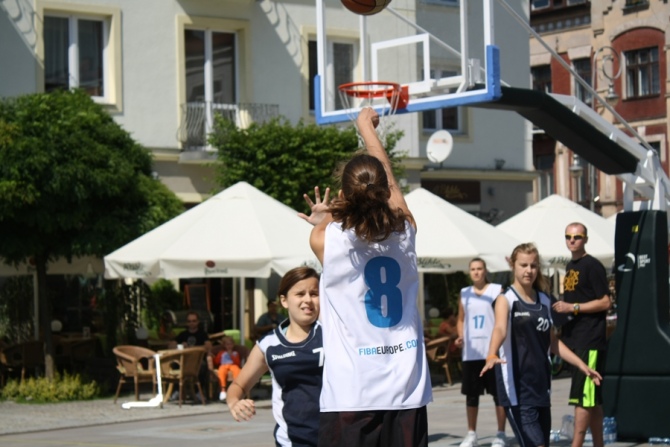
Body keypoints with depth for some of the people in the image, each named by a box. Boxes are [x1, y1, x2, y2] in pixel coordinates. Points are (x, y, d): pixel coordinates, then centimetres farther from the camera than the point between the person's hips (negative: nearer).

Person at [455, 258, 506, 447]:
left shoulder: (497, 290, 1)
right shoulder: (464, 293, 12)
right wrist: (460, 337, 2)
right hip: (470, 352, 4)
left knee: (498, 393, 1)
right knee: (471, 394, 8)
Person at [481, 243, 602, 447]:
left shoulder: (544, 301, 13)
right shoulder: (506, 299, -8)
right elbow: (500, 329, -28)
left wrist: (581, 364, 19)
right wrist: (491, 355, -46)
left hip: (540, 385, 7)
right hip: (516, 387, -7)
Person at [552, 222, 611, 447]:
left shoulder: (592, 266, -9)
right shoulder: (570, 266, 17)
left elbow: (605, 302, -13)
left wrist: (573, 307, -17)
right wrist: (561, 308, 10)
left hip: (590, 340, -9)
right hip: (574, 339, 9)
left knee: (583, 396, -10)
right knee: (592, 398, 12)